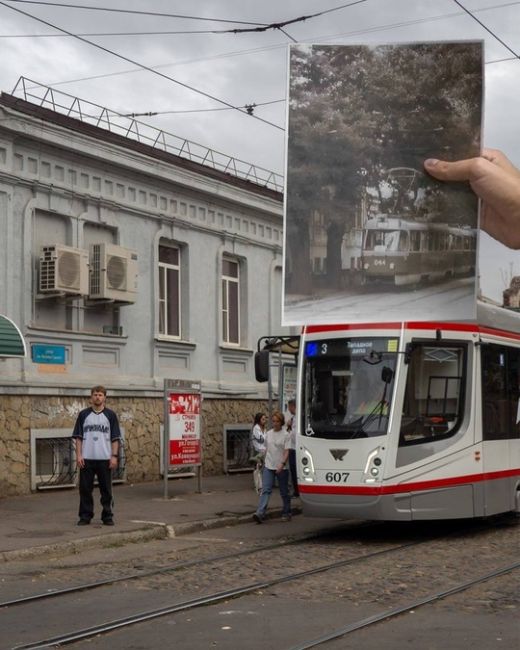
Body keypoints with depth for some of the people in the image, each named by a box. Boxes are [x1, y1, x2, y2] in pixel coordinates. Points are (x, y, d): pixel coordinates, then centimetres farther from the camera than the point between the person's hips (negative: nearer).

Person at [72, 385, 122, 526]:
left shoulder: (110, 415, 5)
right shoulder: (83, 414, 6)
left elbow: (115, 438, 3)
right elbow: (78, 436, 6)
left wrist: (114, 456, -6)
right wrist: (78, 455, -4)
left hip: (105, 458, -1)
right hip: (87, 459, 1)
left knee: (106, 489, 4)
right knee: (85, 489, 3)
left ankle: (107, 516, 13)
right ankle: (85, 516, 12)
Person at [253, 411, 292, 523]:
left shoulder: (286, 435, -6)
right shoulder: (268, 433, 10)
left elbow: (286, 451, -12)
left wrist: (282, 464, -24)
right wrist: (265, 461, 17)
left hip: (281, 468, -4)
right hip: (268, 466, 4)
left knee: (284, 492, 8)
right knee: (265, 490, -8)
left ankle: (286, 513, 22)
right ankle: (260, 513, -18)